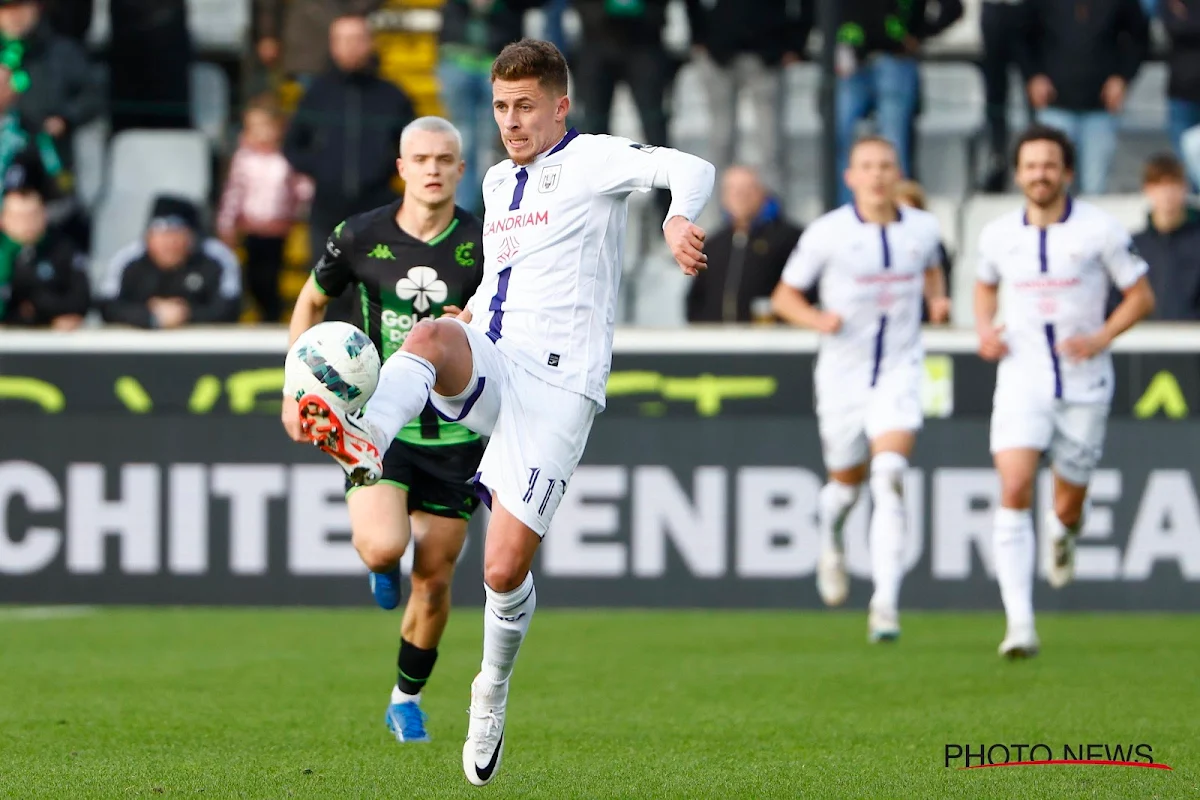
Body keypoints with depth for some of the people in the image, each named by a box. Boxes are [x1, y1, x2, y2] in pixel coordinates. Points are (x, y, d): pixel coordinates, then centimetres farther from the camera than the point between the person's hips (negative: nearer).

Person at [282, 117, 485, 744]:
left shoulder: (484, 243, -6)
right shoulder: (360, 237, -3)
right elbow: (312, 300, 14)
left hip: (455, 431, 1)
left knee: (434, 580, 4)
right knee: (382, 548, -24)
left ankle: (407, 698, 26)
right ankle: (382, 566, 16)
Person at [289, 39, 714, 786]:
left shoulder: (590, 161, -2)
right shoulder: (498, 182, 20)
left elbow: (688, 168, -20)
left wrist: (680, 216, -42)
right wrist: (473, 311, 16)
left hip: (558, 382, -6)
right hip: (489, 362, 6)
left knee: (505, 567, -8)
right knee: (431, 334, -32)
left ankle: (494, 689, 19)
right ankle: (366, 443, -59)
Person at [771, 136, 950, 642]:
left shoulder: (923, 229, 2)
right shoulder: (827, 234, -7)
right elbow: (784, 295, 2)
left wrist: (937, 299, 4)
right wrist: (818, 319, -18)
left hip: (900, 372, 0)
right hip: (842, 372, 0)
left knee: (889, 476, -20)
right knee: (847, 482, 13)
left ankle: (885, 602, -24)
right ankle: (830, 535, 52)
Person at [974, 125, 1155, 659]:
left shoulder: (1101, 231, -6)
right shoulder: (998, 235, 2)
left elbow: (1141, 297, 1)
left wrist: (1100, 338, -14)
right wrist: (984, 331, 3)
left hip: (1085, 387, -1)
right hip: (1021, 380, 1)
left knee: (1067, 507, 8)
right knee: (1014, 491, -18)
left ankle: (1063, 534, 49)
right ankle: (1020, 625, -20)